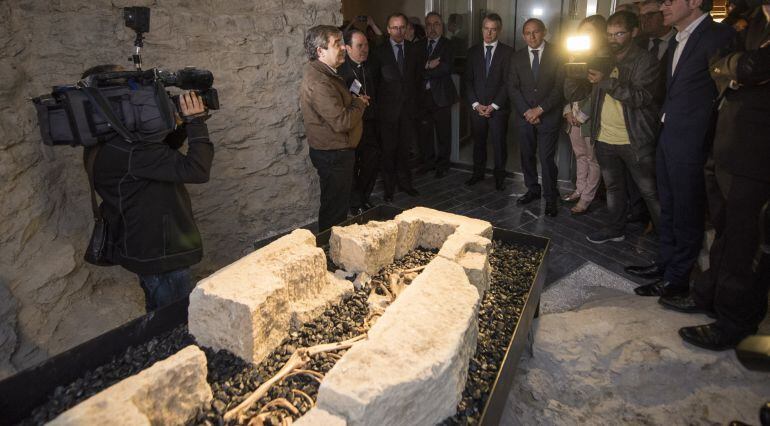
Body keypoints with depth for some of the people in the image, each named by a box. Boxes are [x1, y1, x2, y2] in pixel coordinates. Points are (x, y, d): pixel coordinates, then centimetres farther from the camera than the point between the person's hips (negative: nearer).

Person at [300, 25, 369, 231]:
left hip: (335, 151, 11)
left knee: (339, 204, 21)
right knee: (334, 209, 2)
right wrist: (359, 103, -10)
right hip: (333, 154, -11)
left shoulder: (324, 73, 11)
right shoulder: (318, 81, -23)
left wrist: (355, 101, 6)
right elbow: (342, 121, -28)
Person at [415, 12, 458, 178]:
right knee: (424, 131, 11)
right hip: (422, 95, 4)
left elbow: (446, 68, -16)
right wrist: (428, 66, -17)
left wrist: (424, 70, -13)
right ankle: (428, 161, 27)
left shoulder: (448, 45, -2)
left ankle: (442, 164, 18)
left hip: (441, 95, -3)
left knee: (443, 133, 5)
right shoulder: (418, 45, 9)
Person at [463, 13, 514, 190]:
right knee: (478, 142, 9)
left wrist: (494, 106, -12)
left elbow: (508, 82, -5)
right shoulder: (473, 51, 9)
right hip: (477, 107, 3)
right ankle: (478, 173, 23)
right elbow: (468, 80, 6)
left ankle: (499, 176, 15)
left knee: (499, 143, 2)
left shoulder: (507, 52, 0)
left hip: (499, 108, -2)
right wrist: (476, 104, -5)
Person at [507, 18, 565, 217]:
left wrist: (540, 109, -14)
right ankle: (533, 190, 27)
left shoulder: (556, 55, 0)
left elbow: (559, 88, -5)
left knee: (547, 158, -4)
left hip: (548, 116, -3)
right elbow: (512, 88, 3)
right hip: (524, 116, 3)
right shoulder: (517, 57, 8)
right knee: (527, 156, 10)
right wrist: (527, 112, -9)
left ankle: (550, 198, 7)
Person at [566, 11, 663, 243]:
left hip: (635, 141, -5)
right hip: (605, 139, 5)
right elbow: (574, 94, 4)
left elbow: (641, 96, -20)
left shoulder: (645, 60, -6)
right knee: (613, 188, 19)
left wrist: (606, 82, -26)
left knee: (650, 192, 2)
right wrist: (573, 75, -17)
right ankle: (615, 229, 34)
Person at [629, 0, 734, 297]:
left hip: (691, 142, -8)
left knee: (686, 213, 3)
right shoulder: (677, 41, 14)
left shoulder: (718, 36, -12)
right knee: (668, 208, 18)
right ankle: (665, 263, 32)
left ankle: (677, 278, 16)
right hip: (667, 139, 8)